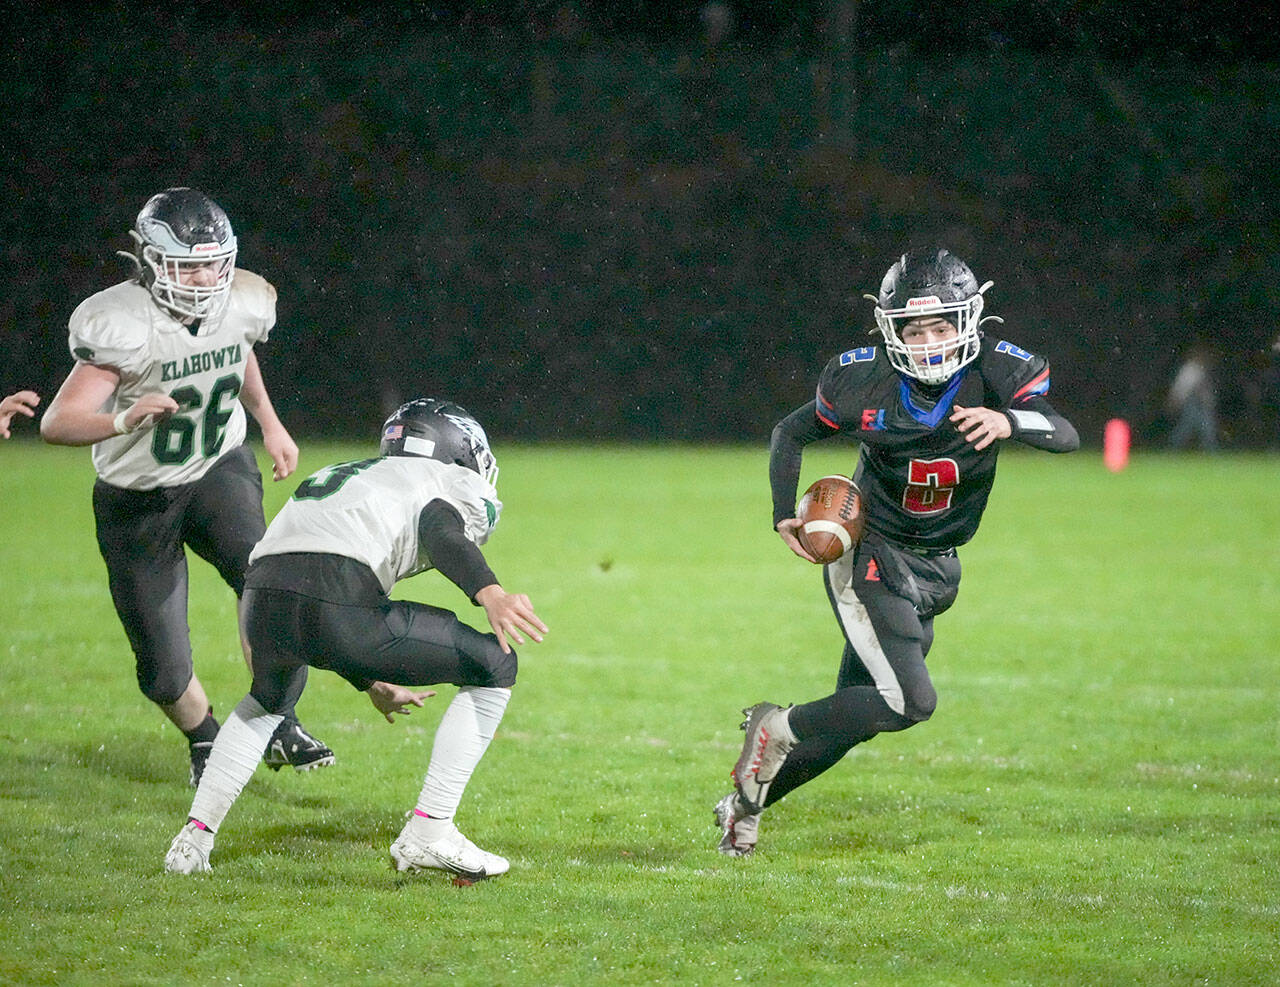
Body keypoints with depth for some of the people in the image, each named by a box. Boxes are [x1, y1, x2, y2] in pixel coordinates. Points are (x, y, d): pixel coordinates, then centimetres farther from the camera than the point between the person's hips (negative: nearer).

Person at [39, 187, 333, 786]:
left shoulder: (243, 304, -12)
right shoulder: (125, 327, -28)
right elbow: (57, 423, -37)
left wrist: (269, 423, 24)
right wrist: (125, 421, -55)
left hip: (217, 471, 3)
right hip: (138, 500, -3)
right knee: (165, 673, 0)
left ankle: (276, 721, -13)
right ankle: (205, 738, 33)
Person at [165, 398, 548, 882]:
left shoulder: (338, 476, 40)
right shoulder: (464, 489, 20)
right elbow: (439, 530, -7)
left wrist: (372, 683, 59)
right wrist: (490, 595, -22)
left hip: (262, 596, 7)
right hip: (336, 604, -7)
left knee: (269, 701, 41)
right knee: (494, 669, 13)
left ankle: (194, 836, 32)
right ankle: (428, 832, 6)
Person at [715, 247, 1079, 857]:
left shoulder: (998, 371, -13)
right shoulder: (862, 380, -15)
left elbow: (1066, 436, -28)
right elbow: (790, 433, 3)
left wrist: (1010, 421, -48)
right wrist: (785, 516, -9)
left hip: (934, 571, 4)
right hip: (870, 555, -4)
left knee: (853, 718, 10)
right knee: (910, 701, -20)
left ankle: (747, 802, 27)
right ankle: (777, 726, 0)